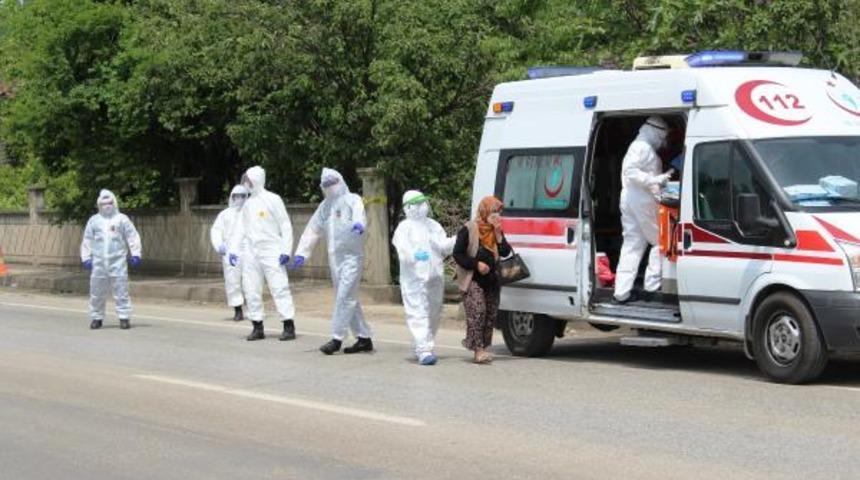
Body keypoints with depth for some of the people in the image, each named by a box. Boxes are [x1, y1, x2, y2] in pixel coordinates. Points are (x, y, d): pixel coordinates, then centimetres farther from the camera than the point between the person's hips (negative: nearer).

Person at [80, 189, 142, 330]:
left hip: (117, 261, -2)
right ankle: (97, 317, 16)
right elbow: (87, 241, 15)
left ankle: (124, 317, -3)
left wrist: (135, 254, -5)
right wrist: (86, 258, 7)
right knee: (97, 292, 5)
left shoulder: (122, 219, 6)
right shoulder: (94, 221, 13)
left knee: (121, 290, -6)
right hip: (98, 262, 2)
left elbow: (133, 237, 3)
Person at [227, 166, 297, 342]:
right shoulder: (248, 204, 13)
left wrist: (286, 250, -12)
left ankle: (289, 327, -8)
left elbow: (285, 226, -6)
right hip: (251, 253, 6)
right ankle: (257, 327, 14)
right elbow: (240, 228, 14)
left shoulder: (272, 200, -5)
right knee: (251, 291, 6)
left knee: (279, 288, -9)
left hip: (271, 252, -6)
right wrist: (233, 250, 3)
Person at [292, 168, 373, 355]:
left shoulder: (352, 200, -4)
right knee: (348, 299, 9)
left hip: (352, 256, -7)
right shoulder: (325, 206, 15)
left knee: (344, 297, -12)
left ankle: (337, 338, -10)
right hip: (334, 257, 7)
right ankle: (364, 338, 16)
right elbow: (312, 230, 17)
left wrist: (359, 224, -49)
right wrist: (301, 253, 9)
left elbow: (359, 213, -26)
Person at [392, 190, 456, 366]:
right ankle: (424, 350, -20)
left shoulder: (433, 226, 18)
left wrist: (456, 240, -6)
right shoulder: (404, 228, -1)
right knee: (419, 313, -14)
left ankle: (422, 347, 27)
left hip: (435, 277, 6)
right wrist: (415, 254, -35)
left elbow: (444, 246, 12)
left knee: (433, 313, 12)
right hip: (414, 277, -6)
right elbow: (403, 249, -15)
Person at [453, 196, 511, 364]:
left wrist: (498, 233, -10)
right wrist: (476, 264, -16)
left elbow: (506, 252, 1)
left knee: (491, 314, 3)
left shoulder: (497, 231, 10)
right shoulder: (468, 230, -8)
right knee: (478, 312, -17)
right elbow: (457, 254, -8)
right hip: (472, 280, -6)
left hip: (491, 280, 6)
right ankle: (478, 349, -20)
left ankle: (483, 348, 10)